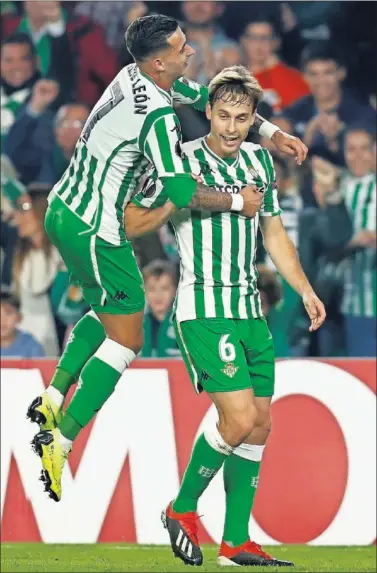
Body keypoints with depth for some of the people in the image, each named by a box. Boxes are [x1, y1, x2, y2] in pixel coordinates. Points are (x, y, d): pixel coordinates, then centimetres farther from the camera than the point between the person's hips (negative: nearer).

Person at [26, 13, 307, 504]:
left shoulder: (137, 76, 3)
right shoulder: (157, 116, -26)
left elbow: (210, 97, 17)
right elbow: (183, 192, -26)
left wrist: (274, 134, 13)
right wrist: (237, 202, -8)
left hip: (64, 211, 9)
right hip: (95, 231, -9)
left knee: (107, 312, 28)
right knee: (126, 340, -1)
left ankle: (52, 400, 22)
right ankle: (61, 442, -5)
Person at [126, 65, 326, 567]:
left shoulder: (260, 161, 10)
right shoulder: (182, 162, -8)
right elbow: (131, 224, -4)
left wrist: (304, 289, 17)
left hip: (250, 309, 7)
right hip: (204, 308, -7)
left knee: (259, 426, 5)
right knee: (239, 418, -17)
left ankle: (236, 544, 11)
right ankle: (182, 509, 4)